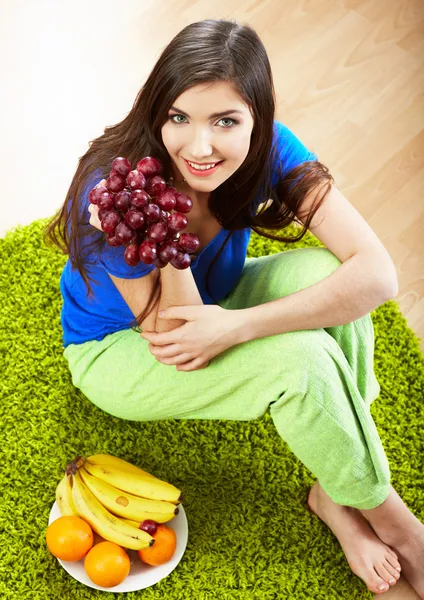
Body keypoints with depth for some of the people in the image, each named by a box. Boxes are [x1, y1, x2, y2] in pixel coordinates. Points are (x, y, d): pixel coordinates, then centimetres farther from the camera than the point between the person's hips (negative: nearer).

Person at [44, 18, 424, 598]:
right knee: (301, 356, -29)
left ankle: (337, 496, -13)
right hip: (116, 353, -4)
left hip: (211, 306, 5)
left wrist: (237, 325, -39)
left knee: (323, 271, -25)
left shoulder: (268, 150, -22)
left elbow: (377, 271, -30)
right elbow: (175, 345, -26)